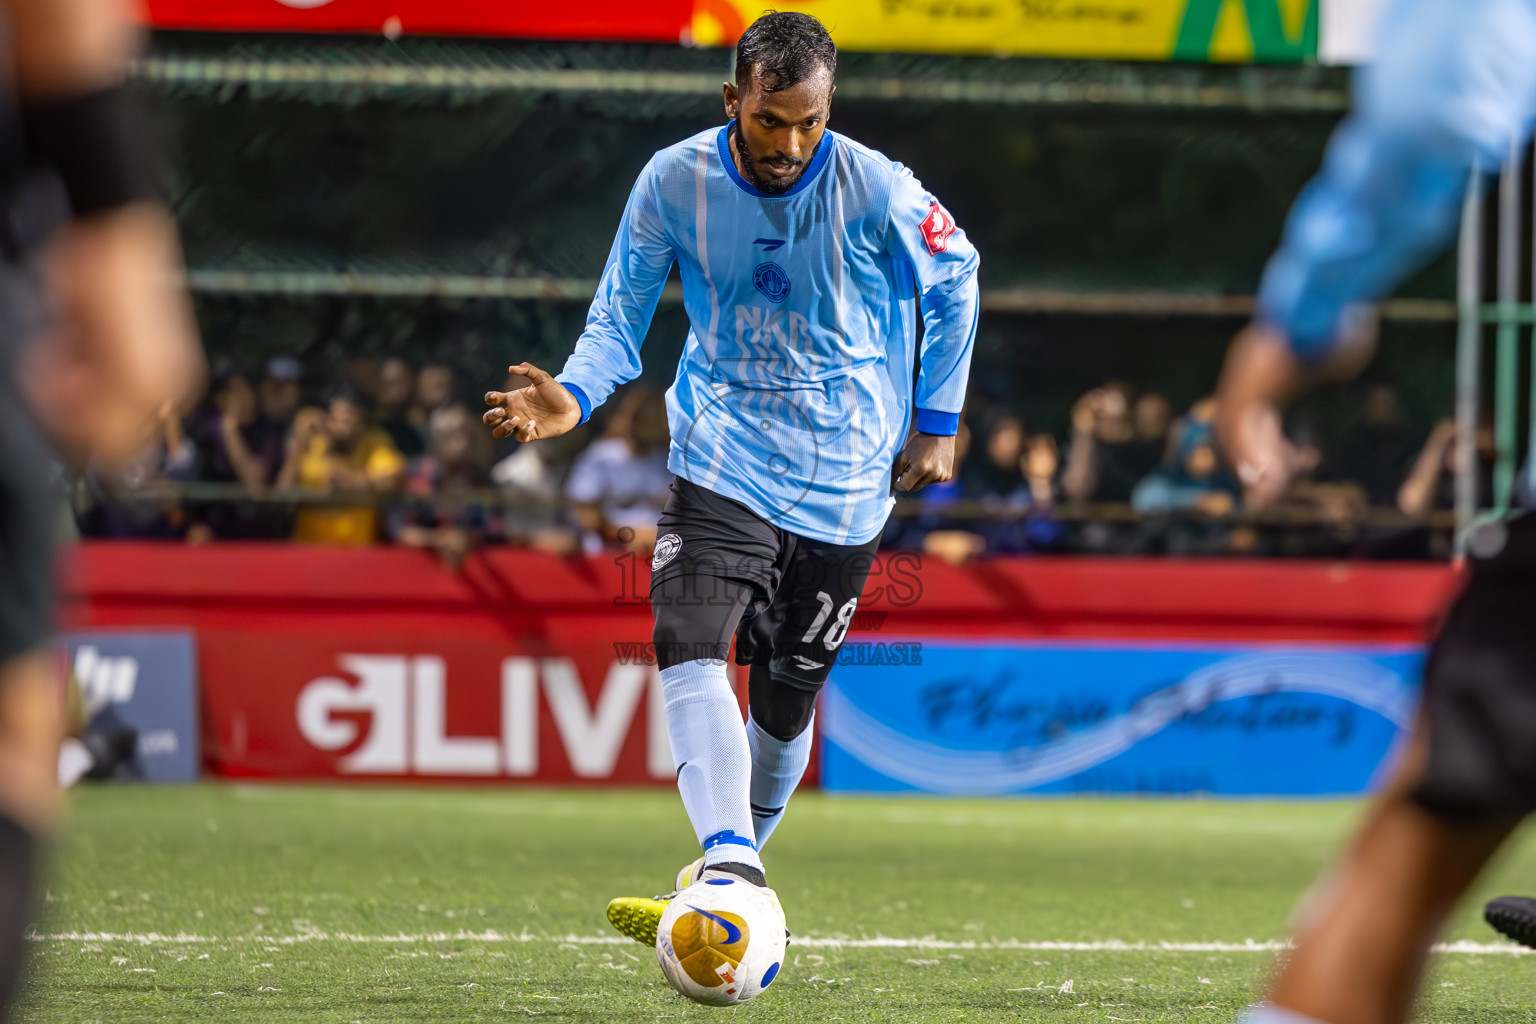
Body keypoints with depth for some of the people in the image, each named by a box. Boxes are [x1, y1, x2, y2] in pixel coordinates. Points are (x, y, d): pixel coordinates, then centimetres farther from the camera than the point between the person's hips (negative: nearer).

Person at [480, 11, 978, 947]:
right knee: (688, 646, -24)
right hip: (723, 457, 0)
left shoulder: (875, 192, -13)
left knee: (787, 695, 6)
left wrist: (936, 423, 8)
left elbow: (954, 281, 6)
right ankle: (731, 869, -35)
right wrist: (575, 397, -20)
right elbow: (621, 316, 0)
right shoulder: (674, 183, -10)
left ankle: (726, 877, 27)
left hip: (845, 477, 0)